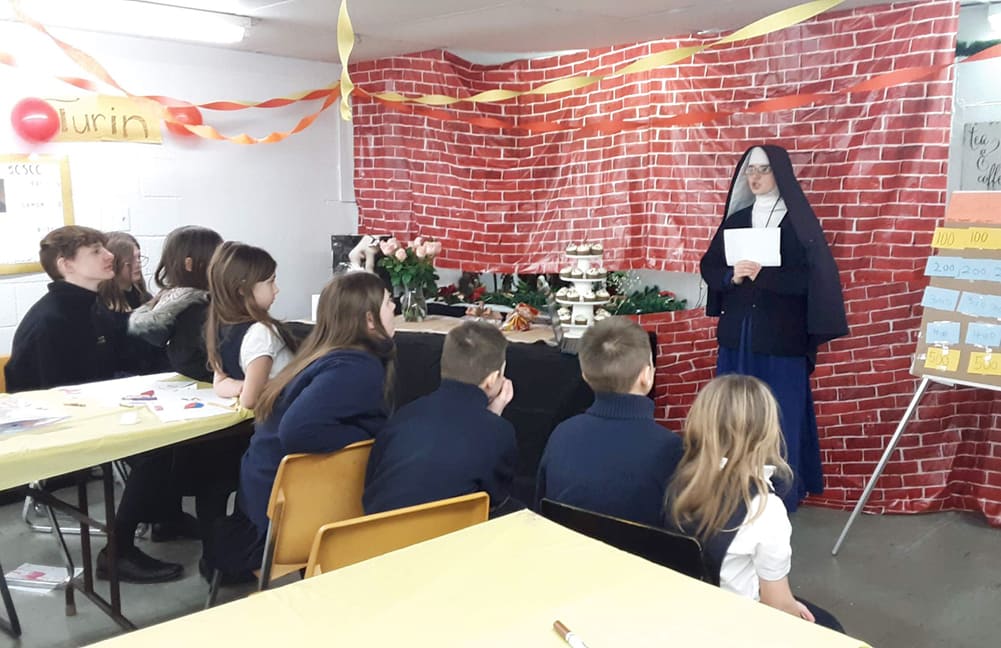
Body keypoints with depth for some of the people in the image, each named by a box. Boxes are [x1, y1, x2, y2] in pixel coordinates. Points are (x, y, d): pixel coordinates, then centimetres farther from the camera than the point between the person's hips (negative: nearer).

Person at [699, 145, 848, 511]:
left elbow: (814, 276, -11)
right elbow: (709, 267, 9)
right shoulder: (735, 219, 10)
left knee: (780, 415, 1)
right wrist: (732, 275, -12)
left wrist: (765, 275, -22)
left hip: (782, 336, -4)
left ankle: (780, 496, 14)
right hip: (738, 332, 4)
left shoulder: (799, 221, -4)